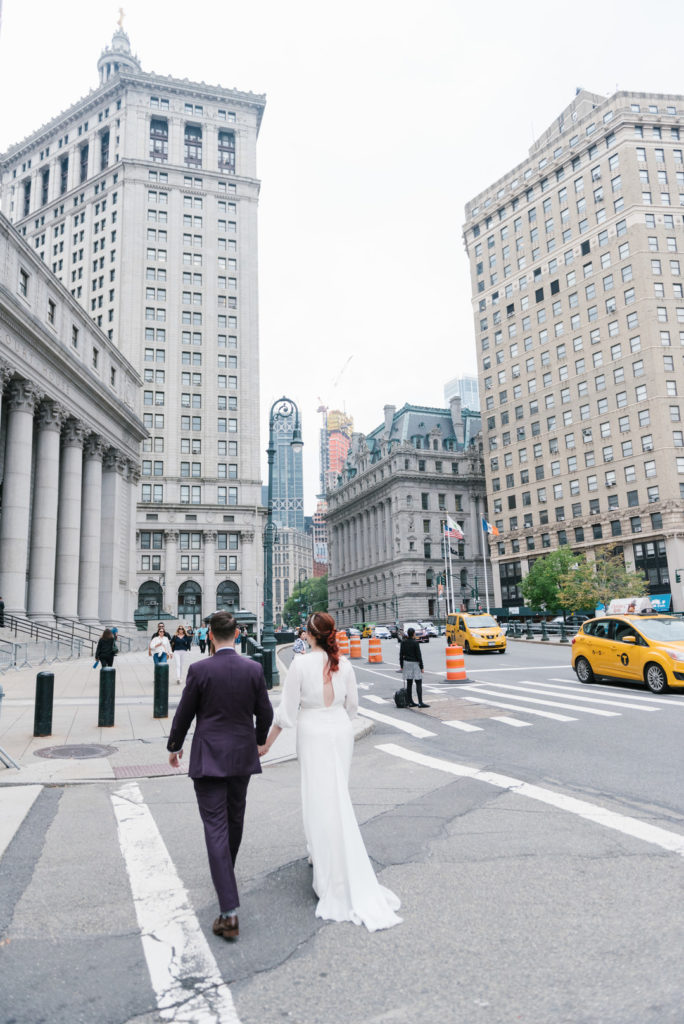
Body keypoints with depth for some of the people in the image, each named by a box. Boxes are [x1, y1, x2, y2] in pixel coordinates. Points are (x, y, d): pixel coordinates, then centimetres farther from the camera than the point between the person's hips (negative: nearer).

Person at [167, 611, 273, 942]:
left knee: (216, 827, -1)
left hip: (208, 758, -3)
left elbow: (184, 714, -5)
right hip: (242, 756, 4)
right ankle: (226, 871, 47)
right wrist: (259, 740, 22)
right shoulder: (254, 669, -7)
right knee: (234, 819, 23)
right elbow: (265, 713, 2)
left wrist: (174, 746, 13)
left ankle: (229, 911, -5)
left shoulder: (198, 670, -14)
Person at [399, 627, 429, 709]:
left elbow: (401, 654, 4)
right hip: (415, 663, -6)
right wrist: (421, 667, -8)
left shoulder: (403, 642, 1)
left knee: (409, 683, 10)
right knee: (419, 683, -2)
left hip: (406, 663, 6)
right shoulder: (415, 642, -15)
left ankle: (410, 702, 13)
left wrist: (401, 665, 12)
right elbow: (419, 655, -13)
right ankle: (420, 703, -7)